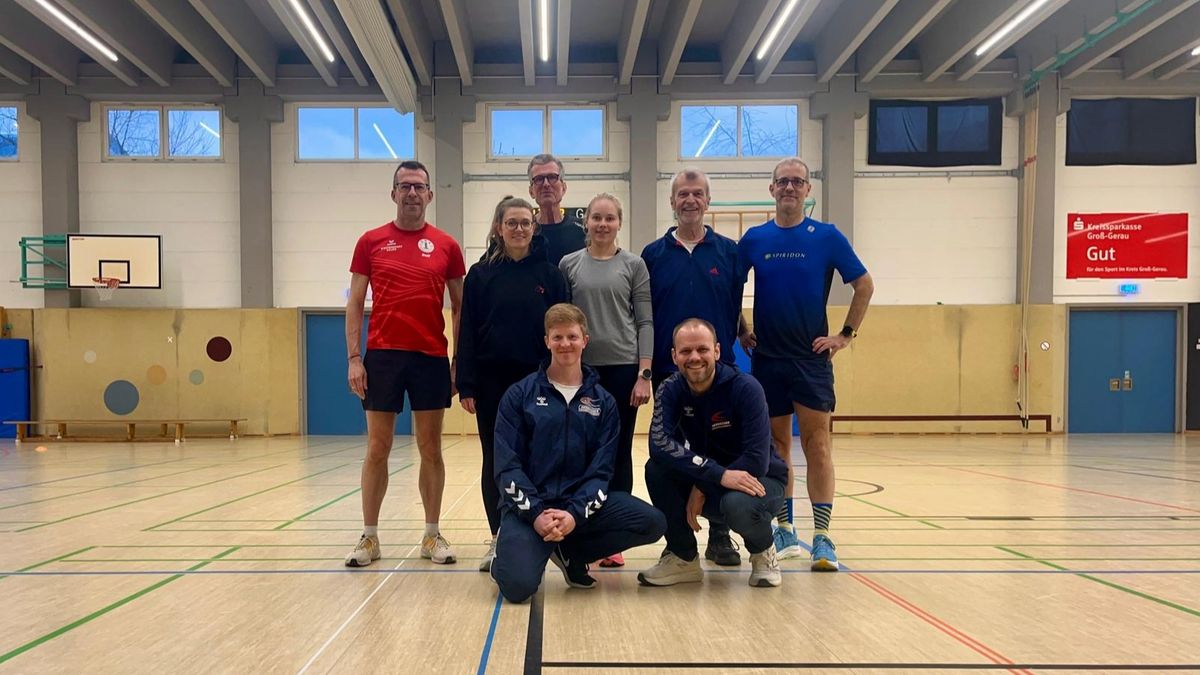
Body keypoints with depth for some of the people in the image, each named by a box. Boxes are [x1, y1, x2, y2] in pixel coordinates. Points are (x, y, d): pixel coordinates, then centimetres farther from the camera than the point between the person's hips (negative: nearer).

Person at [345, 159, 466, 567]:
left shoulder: (446, 246, 6)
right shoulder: (371, 242, 5)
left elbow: (459, 307, 8)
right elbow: (354, 304, 5)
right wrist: (353, 358, -3)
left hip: (432, 357, 1)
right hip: (381, 355, 0)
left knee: (431, 449, 7)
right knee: (377, 449, 5)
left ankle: (432, 535, 17)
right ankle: (369, 536, 16)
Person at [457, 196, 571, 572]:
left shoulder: (549, 274, 3)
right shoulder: (481, 274, 3)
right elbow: (468, 332, 1)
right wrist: (466, 385, -5)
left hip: (536, 380, 0)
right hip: (491, 381, 1)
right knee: (495, 459, 7)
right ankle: (499, 538, 17)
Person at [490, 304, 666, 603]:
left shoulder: (603, 402, 7)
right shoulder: (519, 395, 1)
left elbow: (601, 470, 0)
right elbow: (507, 465, -4)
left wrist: (576, 513, -17)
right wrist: (535, 514, -18)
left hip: (581, 504, 3)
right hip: (528, 507, -3)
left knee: (653, 523, -18)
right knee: (518, 586, -27)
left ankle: (571, 552, 5)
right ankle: (511, 551, 12)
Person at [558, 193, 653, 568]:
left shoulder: (634, 265, 4)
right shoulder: (569, 264, 7)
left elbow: (645, 322, 1)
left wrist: (644, 374, -6)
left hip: (623, 368, -1)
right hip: (580, 370, 1)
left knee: (619, 454, 5)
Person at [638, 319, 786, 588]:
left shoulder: (745, 388, -21)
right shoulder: (670, 390, -11)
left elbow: (757, 462, -26)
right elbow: (659, 443, -29)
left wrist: (702, 489, -22)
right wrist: (719, 474, -38)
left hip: (758, 480, -3)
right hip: (710, 484, 4)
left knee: (737, 505, -37)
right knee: (656, 468, -23)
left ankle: (763, 552, 0)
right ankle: (683, 557, -4)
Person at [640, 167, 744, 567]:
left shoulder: (728, 251, 5)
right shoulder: (654, 254, 5)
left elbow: (736, 310, 8)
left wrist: (725, 347, 0)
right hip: (668, 370, 0)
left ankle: (720, 538, 14)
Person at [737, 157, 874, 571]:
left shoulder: (827, 237, -1)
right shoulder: (754, 239, 5)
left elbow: (864, 285, 4)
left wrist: (846, 334, 0)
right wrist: (740, 331, 7)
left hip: (812, 356, -2)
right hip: (766, 358, 2)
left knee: (817, 446, -4)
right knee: (776, 446, 9)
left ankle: (822, 538, 0)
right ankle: (784, 531, 20)